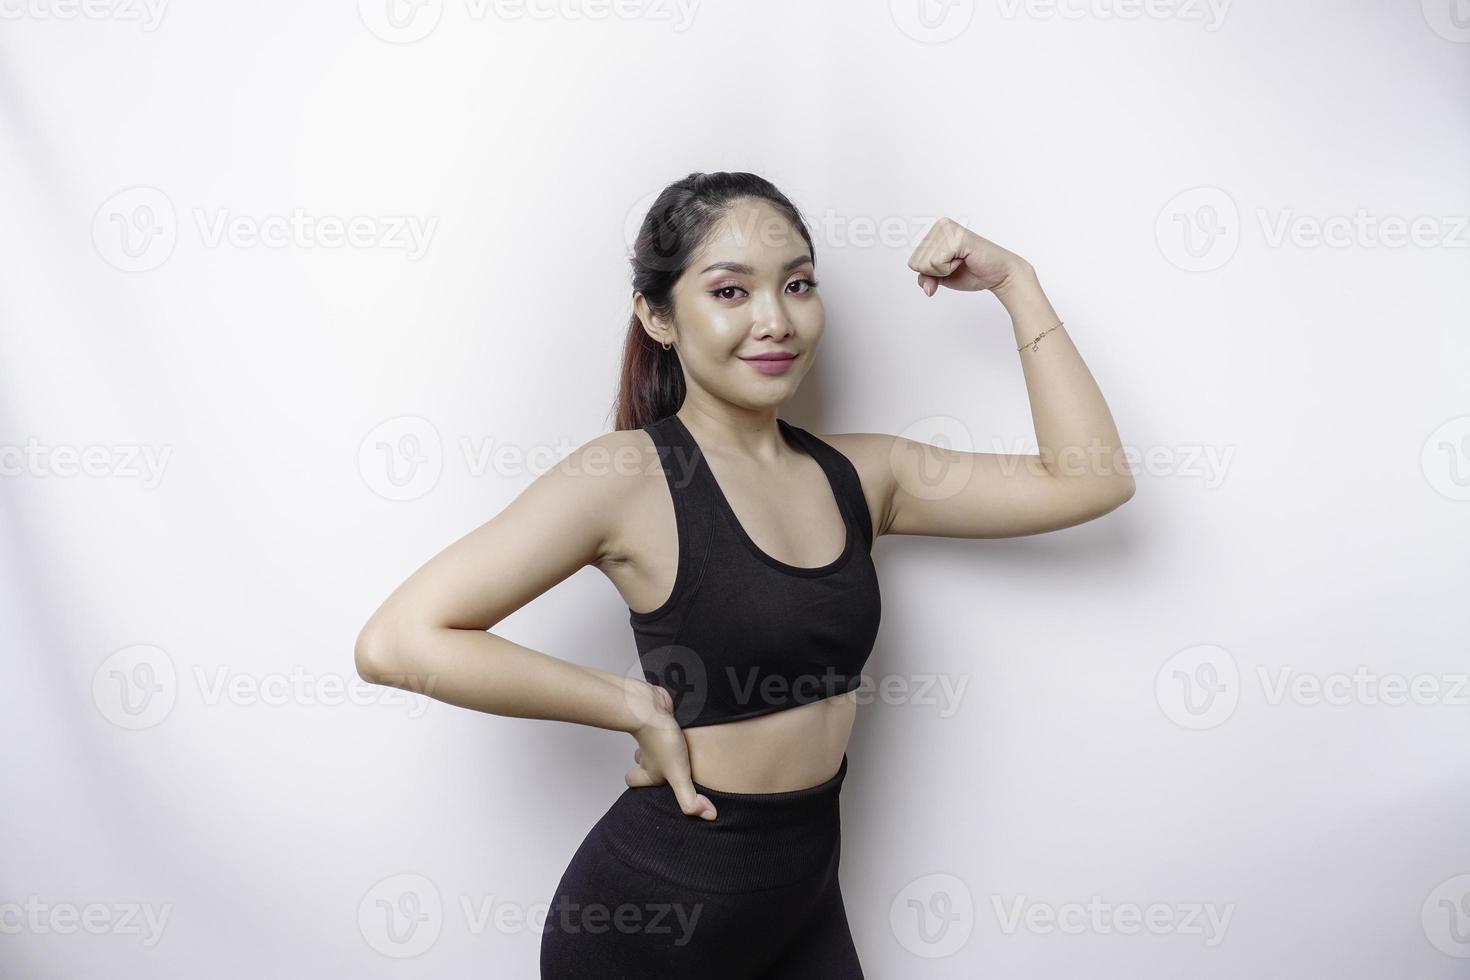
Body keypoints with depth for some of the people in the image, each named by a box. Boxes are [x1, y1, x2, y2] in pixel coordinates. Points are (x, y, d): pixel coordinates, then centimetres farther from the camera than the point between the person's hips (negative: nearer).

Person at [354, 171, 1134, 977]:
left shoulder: (857, 474, 0)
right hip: (654, 909, -5)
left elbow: (1089, 479, -1)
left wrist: (1012, 279, -2)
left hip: (805, 893, 6)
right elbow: (398, 640, -23)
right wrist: (635, 707, -19)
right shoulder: (630, 476, -17)